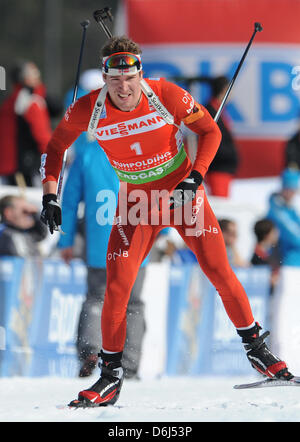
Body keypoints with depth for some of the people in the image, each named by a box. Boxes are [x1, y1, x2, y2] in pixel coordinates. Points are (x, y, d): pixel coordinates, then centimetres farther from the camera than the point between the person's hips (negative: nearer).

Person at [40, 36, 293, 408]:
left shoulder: (164, 95, -21)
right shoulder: (88, 111, -17)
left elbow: (210, 131, -10)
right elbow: (56, 147, 1)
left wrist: (194, 179, -22)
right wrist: (50, 196, -9)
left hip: (182, 193, -1)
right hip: (136, 202, 1)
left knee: (219, 271, -6)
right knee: (116, 289, -9)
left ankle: (255, 348, 14)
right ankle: (111, 377, 6)